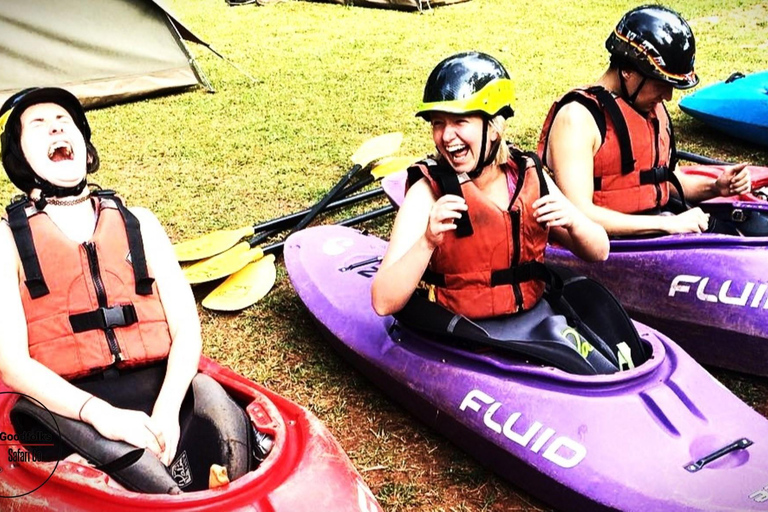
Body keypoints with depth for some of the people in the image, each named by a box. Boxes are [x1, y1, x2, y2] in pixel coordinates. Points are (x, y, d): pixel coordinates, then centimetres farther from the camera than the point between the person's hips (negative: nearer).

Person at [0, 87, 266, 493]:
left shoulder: (139, 223, 17)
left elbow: (186, 327, 6)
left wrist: (166, 410, -13)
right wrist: (98, 413, -18)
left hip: (160, 393, 3)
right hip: (69, 408, -2)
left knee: (210, 396, -30)